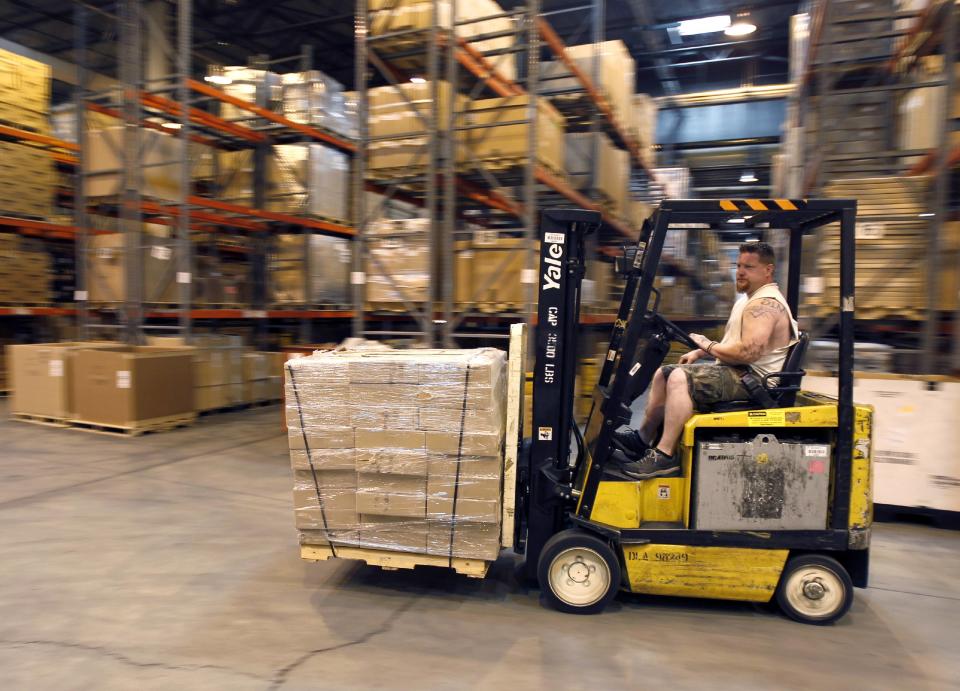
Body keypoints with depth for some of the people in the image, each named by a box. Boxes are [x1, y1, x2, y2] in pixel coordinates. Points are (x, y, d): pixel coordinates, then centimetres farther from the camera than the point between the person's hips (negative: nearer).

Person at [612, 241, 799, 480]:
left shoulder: (765, 304, -16)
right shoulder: (750, 299, 19)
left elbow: (748, 352, -28)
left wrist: (709, 346, -13)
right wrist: (699, 352, 11)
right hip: (737, 372, 11)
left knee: (680, 378, -30)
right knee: (663, 374, 10)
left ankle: (665, 456, -28)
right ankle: (643, 439, 14)